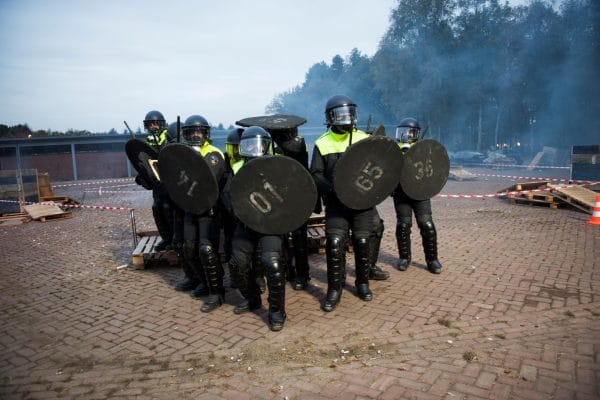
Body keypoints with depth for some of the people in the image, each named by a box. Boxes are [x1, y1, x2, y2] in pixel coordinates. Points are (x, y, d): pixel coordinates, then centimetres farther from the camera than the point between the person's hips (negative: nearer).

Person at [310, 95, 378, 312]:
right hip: (336, 203, -1)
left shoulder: (364, 139, 7)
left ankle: (362, 283, 25)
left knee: (363, 242, 4)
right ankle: (334, 289, 8)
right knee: (334, 244, -8)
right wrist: (332, 189, -16)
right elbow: (315, 174, 1)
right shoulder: (322, 143, 4)